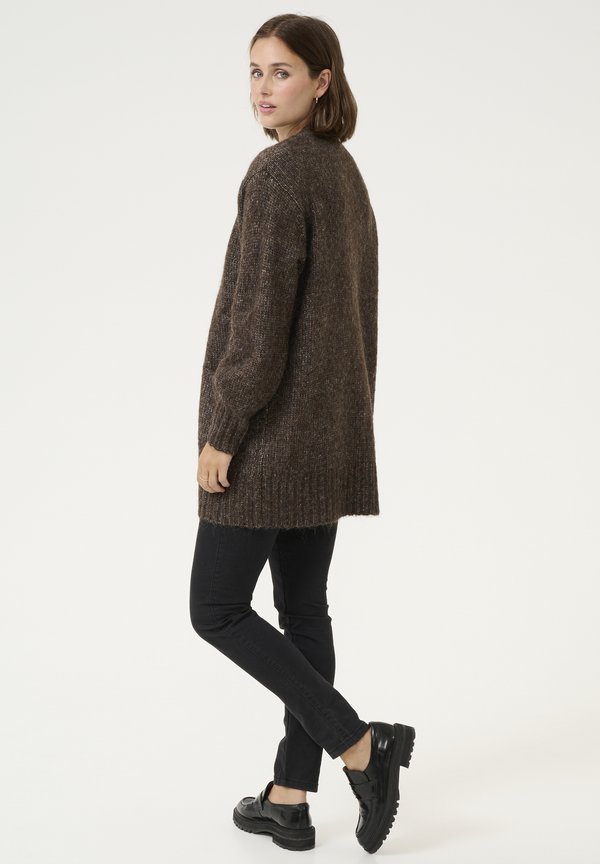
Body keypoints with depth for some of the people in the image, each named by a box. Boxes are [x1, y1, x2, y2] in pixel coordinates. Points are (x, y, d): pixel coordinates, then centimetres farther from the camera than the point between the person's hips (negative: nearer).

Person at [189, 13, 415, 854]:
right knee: (304, 609, 11)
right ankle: (289, 800, 19)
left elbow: (260, 316, -21)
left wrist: (221, 432, -16)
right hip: (331, 428, 9)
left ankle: (363, 745, 0)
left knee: (217, 610, 1)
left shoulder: (279, 172, -16)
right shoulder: (345, 171, 13)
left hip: (274, 427, -9)